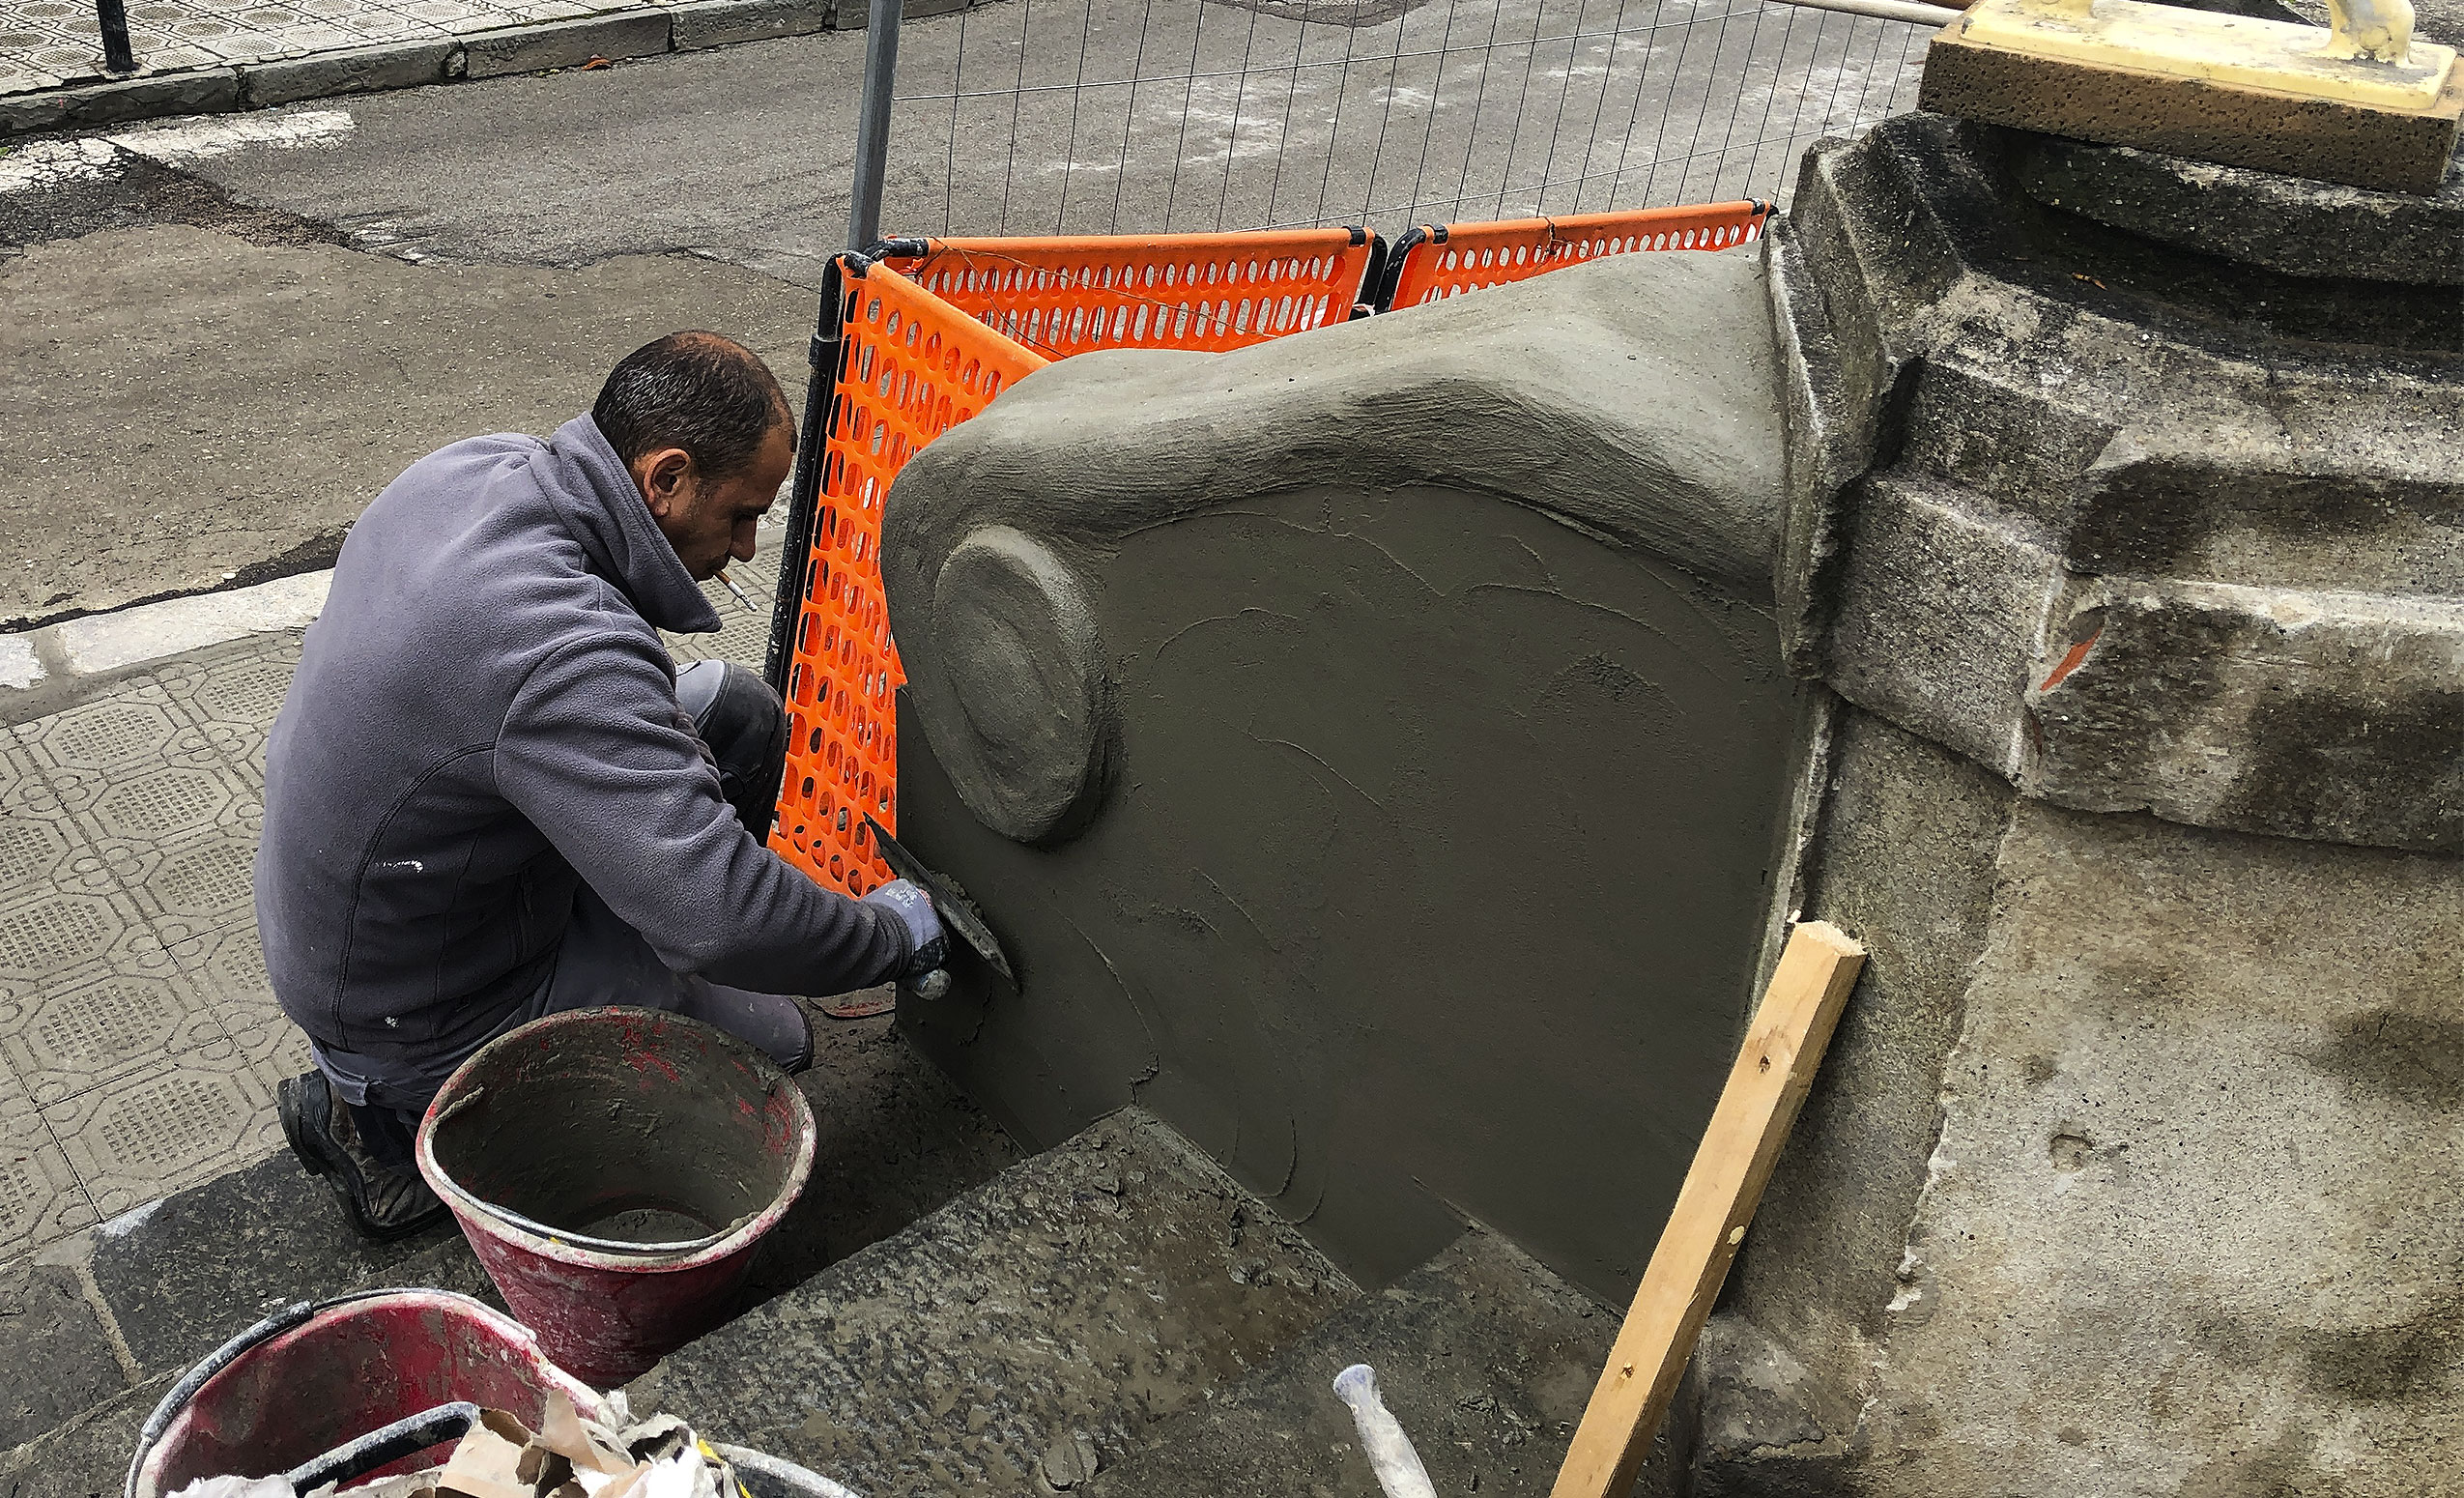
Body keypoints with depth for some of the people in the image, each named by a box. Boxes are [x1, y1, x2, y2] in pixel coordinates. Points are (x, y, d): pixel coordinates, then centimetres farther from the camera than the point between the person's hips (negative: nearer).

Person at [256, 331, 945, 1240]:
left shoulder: (479, 466, -10)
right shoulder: (564, 648, -39)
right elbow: (724, 924, -41)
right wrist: (893, 934, -24)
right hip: (412, 1008, -8)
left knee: (739, 710, 4)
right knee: (773, 1042, 3)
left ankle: (611, 945, 24)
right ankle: (403, 1118, 3)